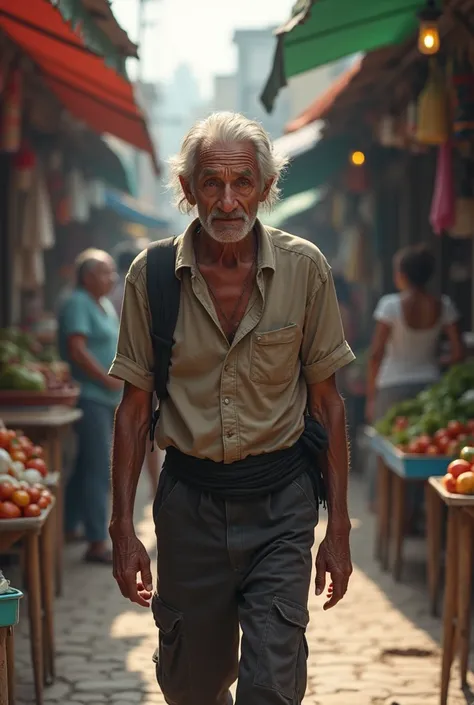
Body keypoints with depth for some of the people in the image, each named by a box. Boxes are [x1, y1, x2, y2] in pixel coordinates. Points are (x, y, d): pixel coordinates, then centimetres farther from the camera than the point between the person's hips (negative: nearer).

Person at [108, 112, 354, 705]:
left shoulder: (303, 268, -5)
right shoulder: (151, 275, -4)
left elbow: (326, 401, 0)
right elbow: (134, 407, 1)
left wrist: (338, 528, -1)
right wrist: (122, 528, -1)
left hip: (280, 498, -1)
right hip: (189, 494, 1)